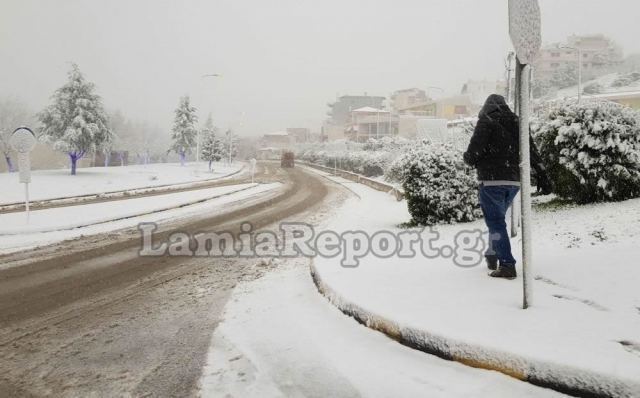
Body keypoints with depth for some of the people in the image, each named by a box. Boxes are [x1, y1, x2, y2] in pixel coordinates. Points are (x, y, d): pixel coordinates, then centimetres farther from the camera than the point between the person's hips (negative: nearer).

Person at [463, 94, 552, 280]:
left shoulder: (486, 121, -4)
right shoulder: (517, 122, 15)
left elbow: (474, 150, -14)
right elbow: (532, 151, 10)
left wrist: (469, 159, 8)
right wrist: (542, 175, 10)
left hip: (492, 180, -7)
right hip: (514, 181, 7)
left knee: (495, 221, -3)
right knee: (498, 218, 22)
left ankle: (507, 265, -7)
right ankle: (492, 256, 31)